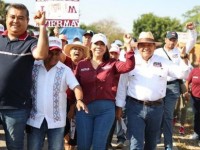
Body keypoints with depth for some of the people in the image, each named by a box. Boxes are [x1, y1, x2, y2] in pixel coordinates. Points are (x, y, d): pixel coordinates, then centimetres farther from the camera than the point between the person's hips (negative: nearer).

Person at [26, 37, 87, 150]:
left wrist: (79, 100, -26)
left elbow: (76, 86, -7)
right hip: (35, 118, 1)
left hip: (56, 120, 0)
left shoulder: (65, 70, 0)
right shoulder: (33, 66, 2)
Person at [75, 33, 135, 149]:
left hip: (106, 109, -1)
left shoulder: (111, 64, 4)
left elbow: (129, 66, -12)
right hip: (84, 108, 1)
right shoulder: (82, 65, 6)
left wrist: (128, 45, -19)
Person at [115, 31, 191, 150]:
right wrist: (119, 106, 1)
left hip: (156, 108, 3)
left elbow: (182, 74, 4)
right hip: (135, 107, -2)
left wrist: (183, 57, -11)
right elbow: (122, 85, 3)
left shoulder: (163, 62, 6)